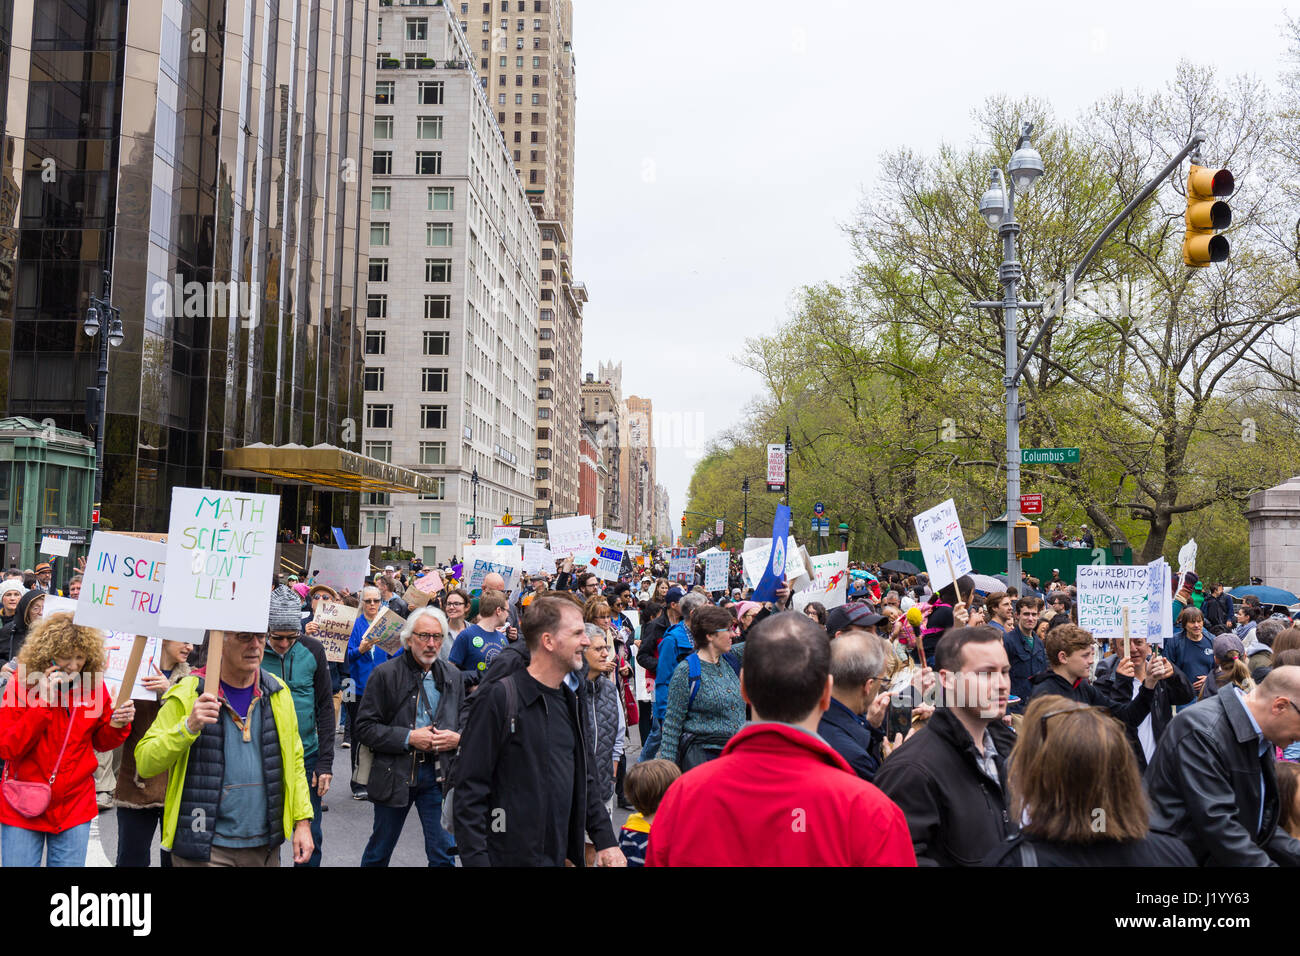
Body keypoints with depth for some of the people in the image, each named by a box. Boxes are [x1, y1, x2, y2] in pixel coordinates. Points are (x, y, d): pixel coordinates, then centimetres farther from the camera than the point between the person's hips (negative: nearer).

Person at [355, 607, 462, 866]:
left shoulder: (453, 676, 6)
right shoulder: (385, 674, -6)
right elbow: (365, 727, -9)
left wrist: (457, 738, -8)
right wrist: (408, 738, -18)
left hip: (439, 774, 2)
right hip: (394, 774, -2)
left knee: (443, 854, 2)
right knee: (379, 850, 15)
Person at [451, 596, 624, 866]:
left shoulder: (569, 699, 10)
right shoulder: (499, 696, -15)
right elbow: (469, 789, -17)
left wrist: (605, 839, 9)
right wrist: (474, 859, -21)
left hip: (561, 855, 7)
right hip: (509, 857, -7)